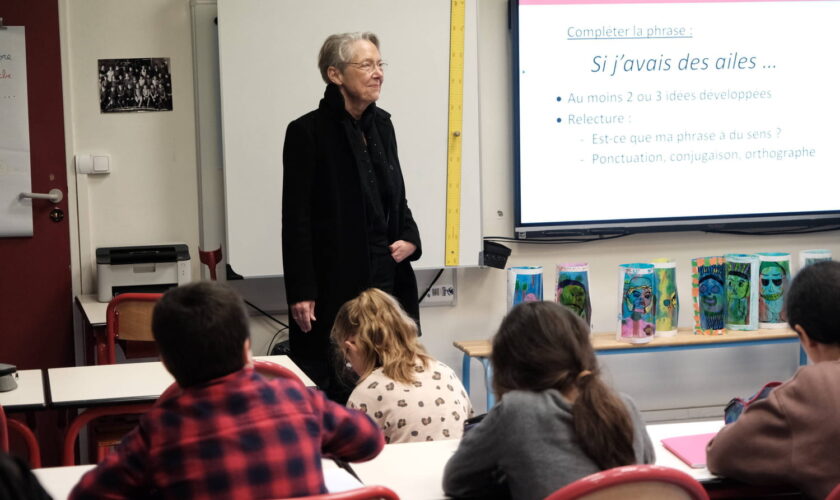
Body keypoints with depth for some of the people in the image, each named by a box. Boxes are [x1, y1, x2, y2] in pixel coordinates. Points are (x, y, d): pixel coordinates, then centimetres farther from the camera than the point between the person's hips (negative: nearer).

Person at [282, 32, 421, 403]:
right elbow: (296, 219, -10)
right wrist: (301, 293, -14)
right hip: (335, 283, -6)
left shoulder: (382, 124, 11)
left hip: (387, 278, 6)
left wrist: (410, 238, 1)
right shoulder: (308, 132, -9)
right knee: (333, 389, -2)